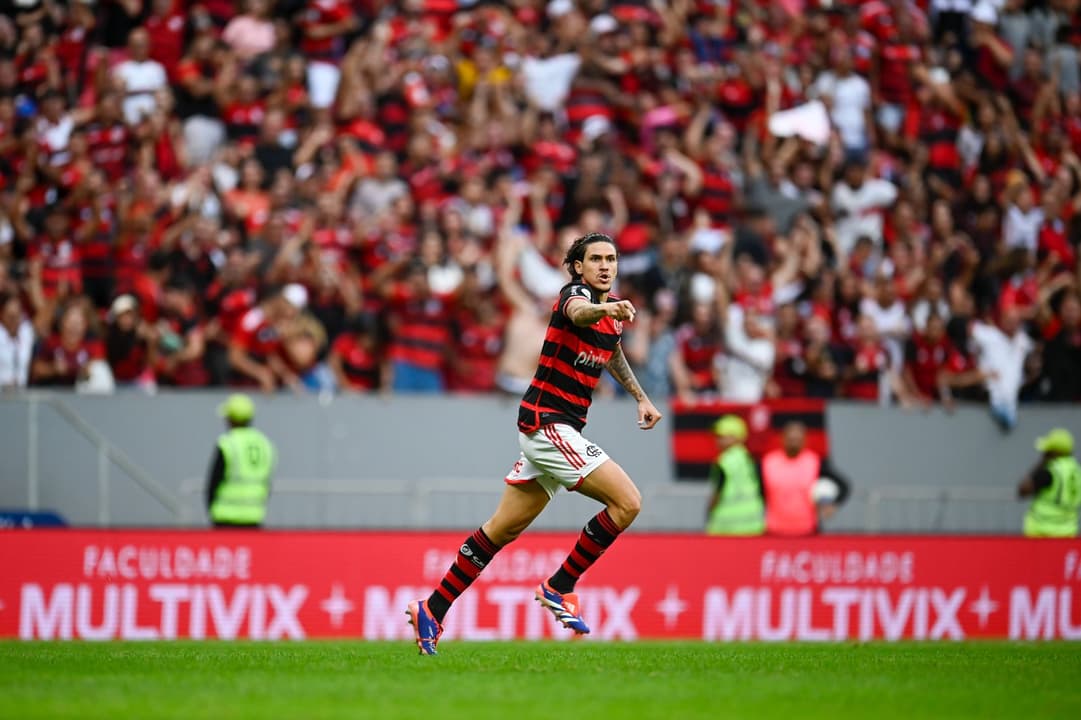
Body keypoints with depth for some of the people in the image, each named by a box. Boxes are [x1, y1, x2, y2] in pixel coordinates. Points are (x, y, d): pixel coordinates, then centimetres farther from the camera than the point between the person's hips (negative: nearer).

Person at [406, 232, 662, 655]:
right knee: (627, 501, -15)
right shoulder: (576, 292, -13)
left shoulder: (615, 309, 15)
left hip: (550, 429, 9)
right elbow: (578, 312, -40)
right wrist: (604, 308, -62)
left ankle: (432, 610, 18)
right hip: (550, 424, -9)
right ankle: (559, 587, -5)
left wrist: (640, 397, 31)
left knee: (503, 530, 12)